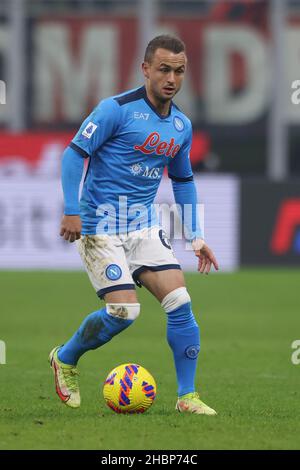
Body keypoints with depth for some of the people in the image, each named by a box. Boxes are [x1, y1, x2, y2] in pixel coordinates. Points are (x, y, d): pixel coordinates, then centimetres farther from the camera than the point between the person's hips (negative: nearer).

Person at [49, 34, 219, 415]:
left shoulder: (181, 126, 9)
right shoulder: (117, 109, -12)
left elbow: (183, 180, 22)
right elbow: (75, 153, -12)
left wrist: (194, 237, 19)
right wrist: (72, 211, -19)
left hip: (145, 225, 6)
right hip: (101, 227, -6)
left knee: (179, 302, -8)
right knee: (124, 310, -14)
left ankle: (187, 396, 0)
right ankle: (65, 359, 13)